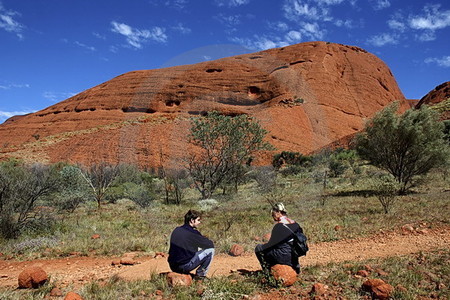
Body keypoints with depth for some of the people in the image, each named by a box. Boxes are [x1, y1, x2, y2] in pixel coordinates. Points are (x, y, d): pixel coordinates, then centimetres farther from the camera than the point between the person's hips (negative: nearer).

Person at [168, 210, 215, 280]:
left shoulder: (176, 230, 9)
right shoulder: (192, 232, -13)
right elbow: (210, 244, -5)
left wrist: (198, 248, 21)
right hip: (184, 266, -8)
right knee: (210, 250, -1)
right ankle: (200, 274, 7)